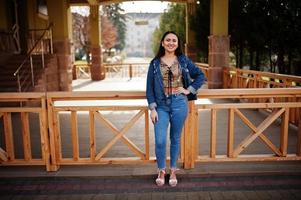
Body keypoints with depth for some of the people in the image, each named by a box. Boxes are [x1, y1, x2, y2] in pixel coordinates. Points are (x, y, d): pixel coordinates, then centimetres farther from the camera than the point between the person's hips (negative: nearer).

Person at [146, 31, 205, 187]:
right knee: (160, 141, -4)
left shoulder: (183, 61, 3)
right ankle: (161, 171, 20)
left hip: (179, 104, 1)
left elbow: (200, 76, 11)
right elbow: (150, 87, 0)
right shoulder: (155, 63, 1)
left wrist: (189, 90, -1)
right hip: (161, 106, 0)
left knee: (175, 139, 11)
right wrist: (152, 108, -7)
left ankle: (173, 171, 29)